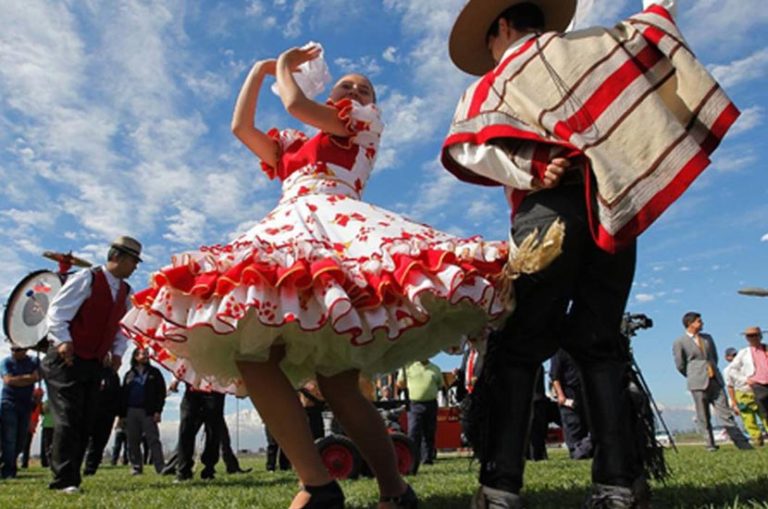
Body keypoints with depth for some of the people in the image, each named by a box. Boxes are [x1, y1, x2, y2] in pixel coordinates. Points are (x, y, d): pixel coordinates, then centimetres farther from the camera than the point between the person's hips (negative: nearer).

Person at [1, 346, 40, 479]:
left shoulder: (33, 361, 8)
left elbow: (37, 377, -7)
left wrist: (18, 379, -11)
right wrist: (27, 378, -5)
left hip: (26, 404, 3)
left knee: (21, 440, 5)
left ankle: (11, 466, 22)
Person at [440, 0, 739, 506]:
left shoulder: (493, 82, 14)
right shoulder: (597, 43, 22)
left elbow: (468, 146, -5)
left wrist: (531, 171, -12)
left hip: (551, 210, -3)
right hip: (616, 207, 4)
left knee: (517, 345, -3)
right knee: (600, 343, 7)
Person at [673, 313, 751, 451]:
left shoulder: (707, 338, 14)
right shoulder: (679, 343, -5)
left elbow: (715, 357, 23)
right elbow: (680, 366, -1)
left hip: (715, 381, 4)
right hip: (698, 384, -4)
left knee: (725, 413, 2)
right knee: (703, 417, 1)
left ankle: (741, 442, 3)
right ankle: (710, 444, 10)